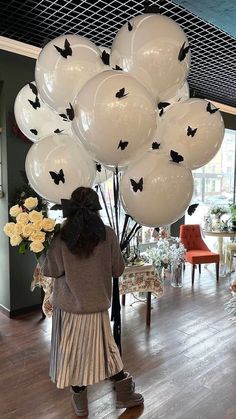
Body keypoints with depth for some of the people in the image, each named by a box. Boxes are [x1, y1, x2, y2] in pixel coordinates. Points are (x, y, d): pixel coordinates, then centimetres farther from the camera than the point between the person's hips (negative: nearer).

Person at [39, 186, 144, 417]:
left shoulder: (61, 236, -15)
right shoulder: (107, 234, -11)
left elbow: (50, 270, -8)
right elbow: (118, 270, -3)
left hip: (68, 305, -1)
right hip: (97, 304, 1)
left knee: (73, 352, 16)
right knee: (104, 348, 19)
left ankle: (80, 404, 34)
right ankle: (125, 394, 34)